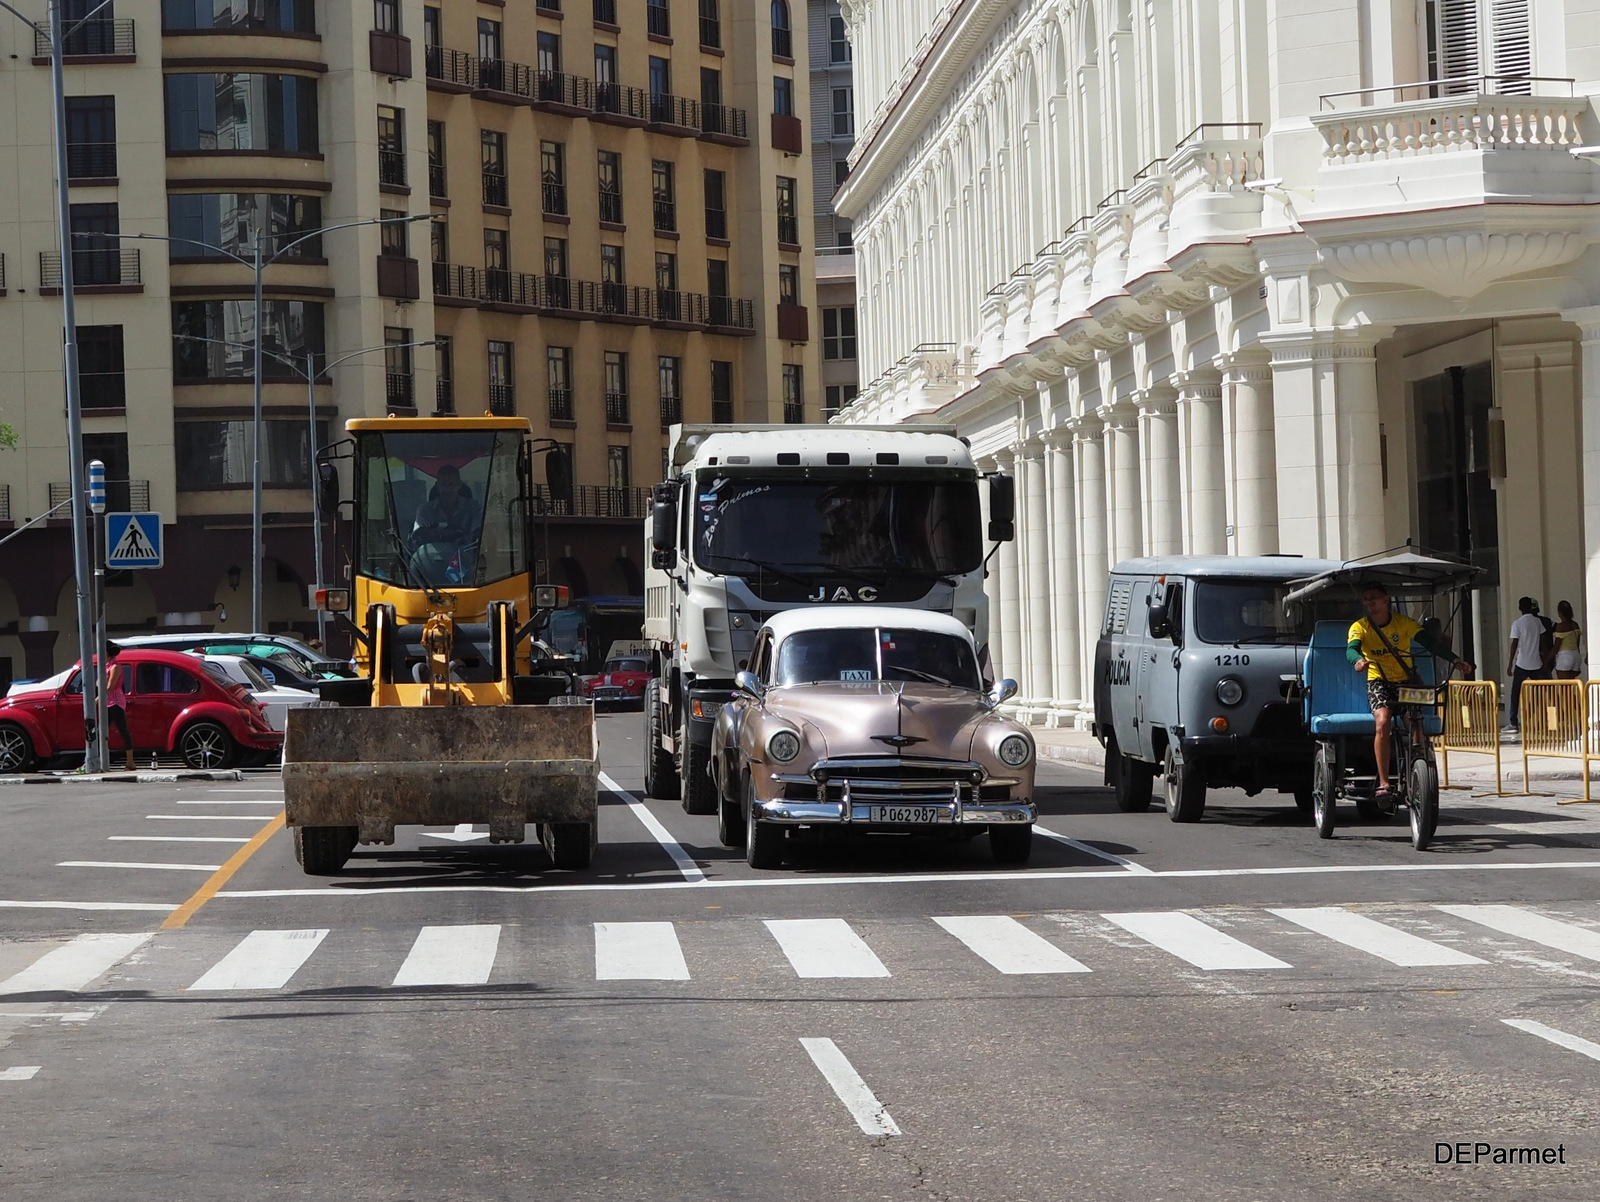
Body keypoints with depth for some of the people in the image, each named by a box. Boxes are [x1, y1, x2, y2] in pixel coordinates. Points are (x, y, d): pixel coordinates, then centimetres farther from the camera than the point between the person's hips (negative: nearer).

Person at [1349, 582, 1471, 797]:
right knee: (1382, 723, -28)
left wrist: (1455, 659, -28)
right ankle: (1383, 782, -24)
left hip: (1407, 680, 1)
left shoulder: (1404, 622, -3)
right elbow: (1351, 649, -23)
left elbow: (1430, 642, -13)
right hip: (1379, 682, -1)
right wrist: (1357, 661, -48)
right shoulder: (1360, 627, -5)